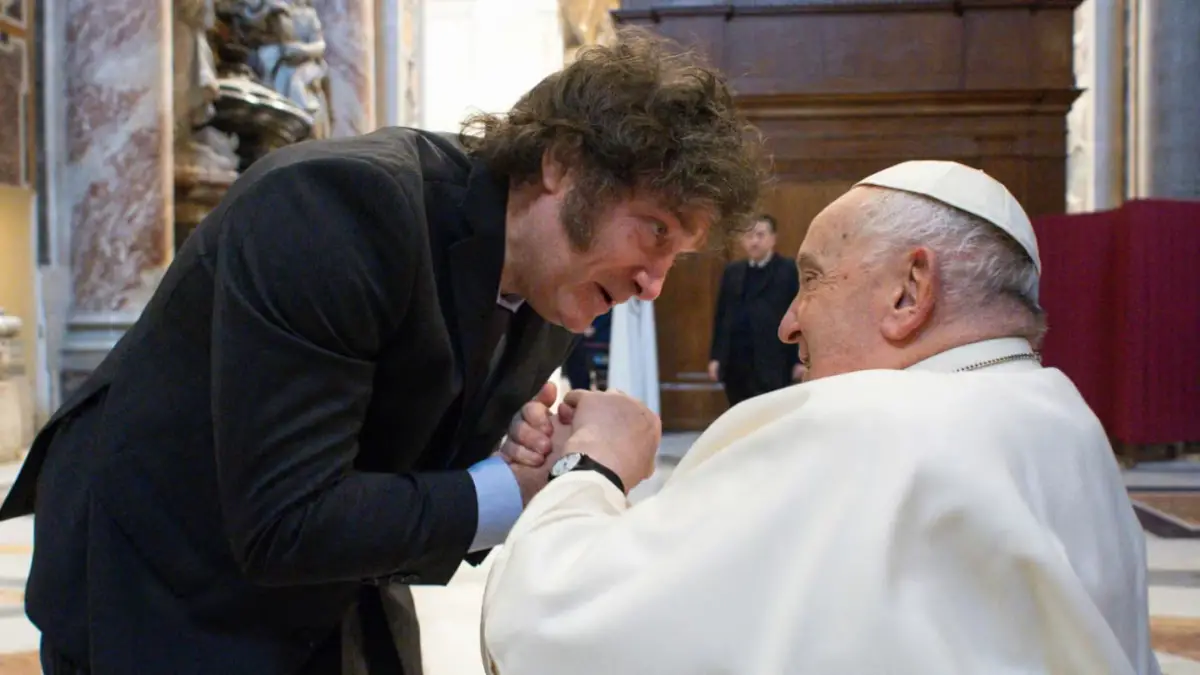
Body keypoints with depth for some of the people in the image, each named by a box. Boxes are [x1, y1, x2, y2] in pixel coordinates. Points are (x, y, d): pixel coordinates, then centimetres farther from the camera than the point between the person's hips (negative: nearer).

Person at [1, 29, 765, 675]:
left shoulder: (549, 296, -5)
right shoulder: (336, 203, -28)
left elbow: (422, 464, 5)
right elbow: (285, 522, -31)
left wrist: (535, 461, -15)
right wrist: (515, 491, -23)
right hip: (163, 599, -6)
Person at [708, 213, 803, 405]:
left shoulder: (790, 271, -1)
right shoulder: (732, 272, 15)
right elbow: (721, 316, 14)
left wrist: (801, 360, -10)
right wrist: (715, 357, 9)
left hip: (772, 365, -5)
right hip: (735, 365, 5)